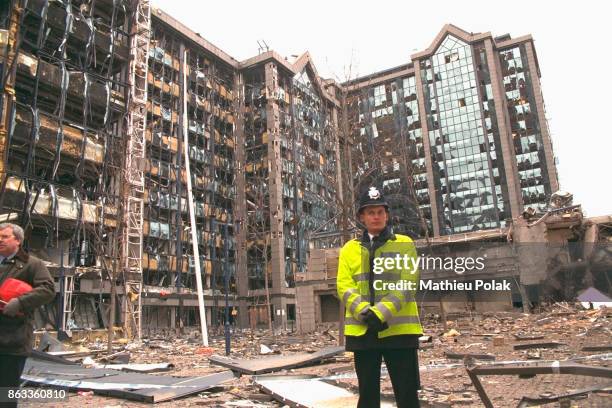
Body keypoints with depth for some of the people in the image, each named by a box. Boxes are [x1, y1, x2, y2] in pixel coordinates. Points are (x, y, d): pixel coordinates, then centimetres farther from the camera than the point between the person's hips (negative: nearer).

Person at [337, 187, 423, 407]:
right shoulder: (349, 249, 10)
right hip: (362, 330, 2)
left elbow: (407, 284, -7)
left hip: (399, 329, -2)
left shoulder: (404, 244, 4)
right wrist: (365, 313, -16)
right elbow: (344, 287, 1)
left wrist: (381, 313, -18)